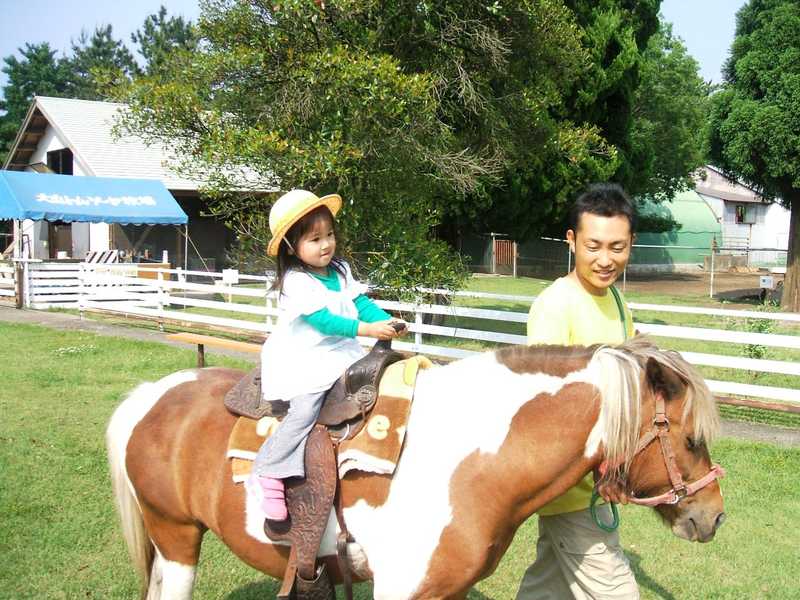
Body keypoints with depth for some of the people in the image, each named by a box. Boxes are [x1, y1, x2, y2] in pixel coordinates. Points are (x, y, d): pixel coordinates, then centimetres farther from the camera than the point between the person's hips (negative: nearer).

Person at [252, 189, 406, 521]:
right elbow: (322, 320, -21)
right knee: (306, 407, -23)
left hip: (340, 354, 8)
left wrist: (387, 321, -13)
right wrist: (368, 329, -27)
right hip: (302, 362, -8)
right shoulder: (296, 281, -14)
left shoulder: (341, 271, 10)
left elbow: (362, 303, 7)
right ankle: (272, 472, -13)